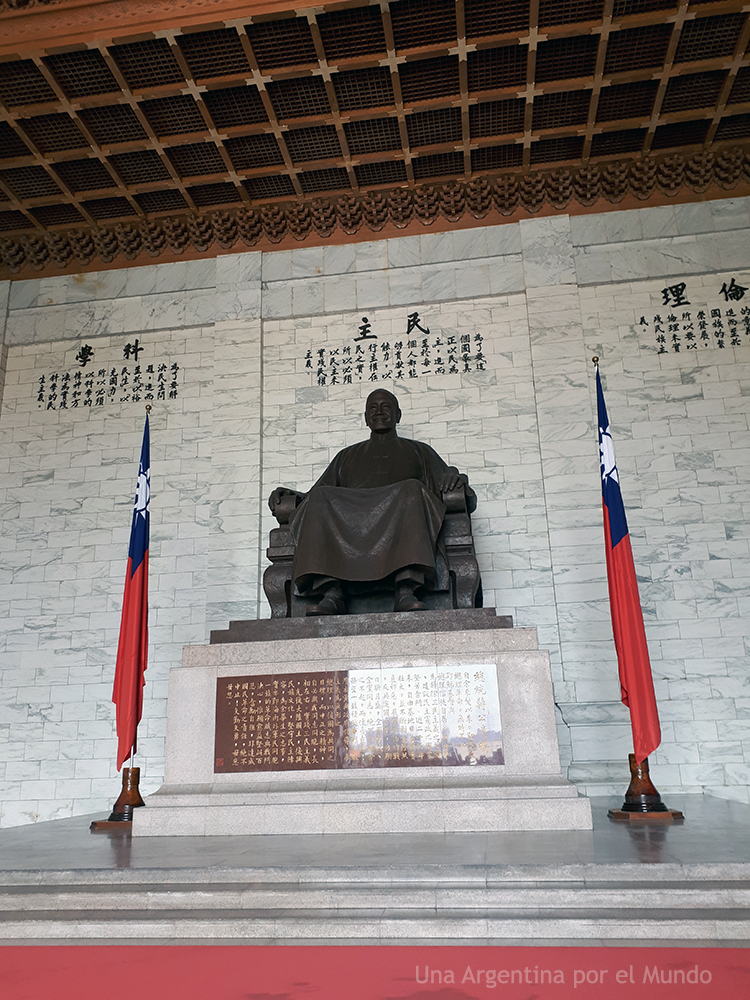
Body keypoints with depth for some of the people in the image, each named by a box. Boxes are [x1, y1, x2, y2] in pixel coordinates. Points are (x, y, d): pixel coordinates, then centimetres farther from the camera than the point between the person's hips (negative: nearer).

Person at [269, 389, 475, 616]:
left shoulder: (419, 451, 30)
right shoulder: (347, 456, 36)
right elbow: (316, 494, 29)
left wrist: (457, 479, -4)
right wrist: (291, 495, 6)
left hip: (400, 524, -1)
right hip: (349, 525, 2)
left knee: (412, 490, -33)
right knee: (319, 497, -27)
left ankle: (406, 590, -48)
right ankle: (330, 593, -43)